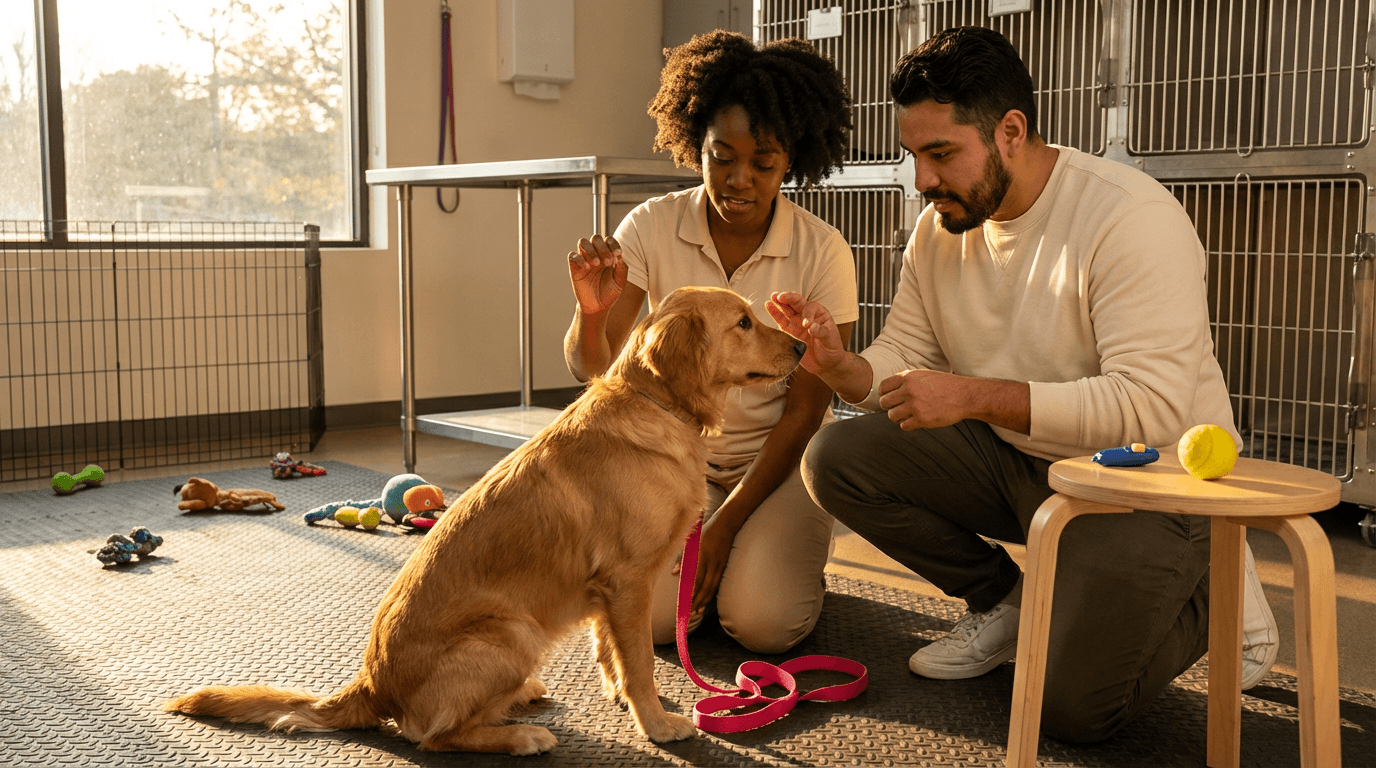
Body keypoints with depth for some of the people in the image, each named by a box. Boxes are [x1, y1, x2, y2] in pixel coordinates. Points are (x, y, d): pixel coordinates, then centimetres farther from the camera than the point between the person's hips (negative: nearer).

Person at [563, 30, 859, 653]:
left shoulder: (822, 252, -14)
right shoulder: (651, 228, -10)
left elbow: (804, 410, -11)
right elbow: (592, 367, -14)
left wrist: (725, 525, -17)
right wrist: (592, 312, -38)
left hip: (781, 457, -1)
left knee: (761, 620, -22)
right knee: (651, 614, -19)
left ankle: (785, 556, 14)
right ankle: (714, 552, 15)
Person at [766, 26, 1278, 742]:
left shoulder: (1129, 216, -24)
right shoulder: (940, 227, -1)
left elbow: (1152, 404, -32)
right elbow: (903, 358, 3)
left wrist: (975, 396, -36)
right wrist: (842, 367, -22)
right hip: (1013, 459, 7)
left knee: (1072, 706, -17)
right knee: (835, 458, -11)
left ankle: (1211, 597, 14)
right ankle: (1002, 601, 8)